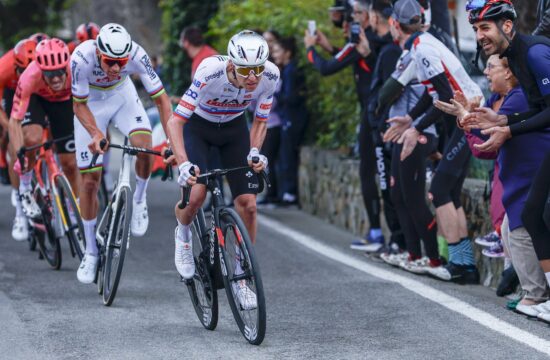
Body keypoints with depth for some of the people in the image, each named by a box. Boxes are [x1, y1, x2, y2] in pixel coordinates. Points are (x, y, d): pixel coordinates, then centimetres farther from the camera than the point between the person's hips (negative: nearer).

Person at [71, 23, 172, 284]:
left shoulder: (136, 54, -34)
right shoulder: (82, 58, -36)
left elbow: (160, 98, -28)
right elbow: (79, 106, -24)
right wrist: (96, 134, -42)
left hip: (122, 96, 1)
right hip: (91, 103, -1)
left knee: (144, 146, -29)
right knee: (90, 180, -2)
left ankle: (139, 200, 1)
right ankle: (91, 252, 13)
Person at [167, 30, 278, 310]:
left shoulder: (270, 75, -26)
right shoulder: (210, 73, -37)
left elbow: (260, 121, -8)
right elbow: (175, 121, -35)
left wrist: (255, 152, -25)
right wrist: (183, 164, -47)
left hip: (234, 128, 3)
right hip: (197, 126, -3)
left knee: (248, 204, -9)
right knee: (196, 194, -24)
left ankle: (240, 278, 8)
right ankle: (183, 234, 12)